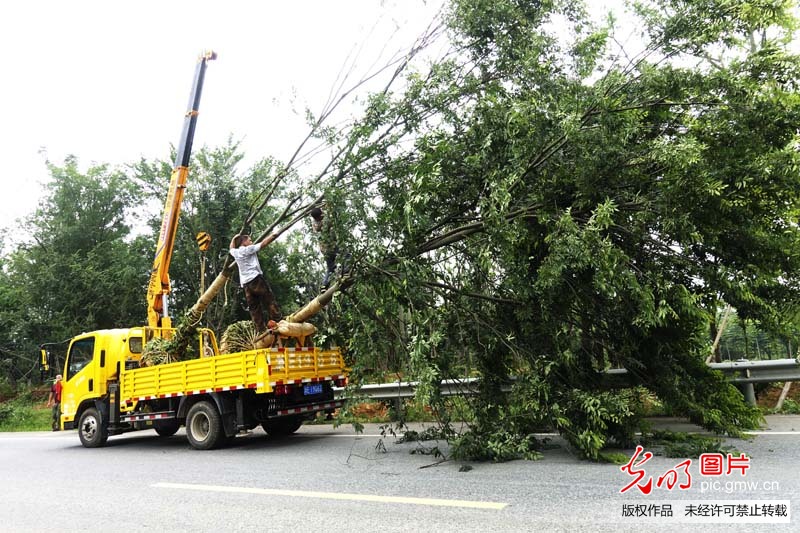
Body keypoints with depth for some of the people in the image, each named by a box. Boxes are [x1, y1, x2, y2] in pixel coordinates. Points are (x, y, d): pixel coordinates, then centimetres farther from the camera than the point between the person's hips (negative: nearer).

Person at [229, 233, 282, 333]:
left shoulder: (235, 252, 19)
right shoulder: (248, 249, 2)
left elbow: (231, 248, 44)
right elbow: (264, 243, 2)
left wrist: (234, 238, 49)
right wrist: (274, 235, 8)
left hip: (245, 284, 7)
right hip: (256, 279, -7)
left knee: (254, 308, 3)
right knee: (270, 301, -8)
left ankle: (261, 330, -2)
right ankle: (277, 322, -17)